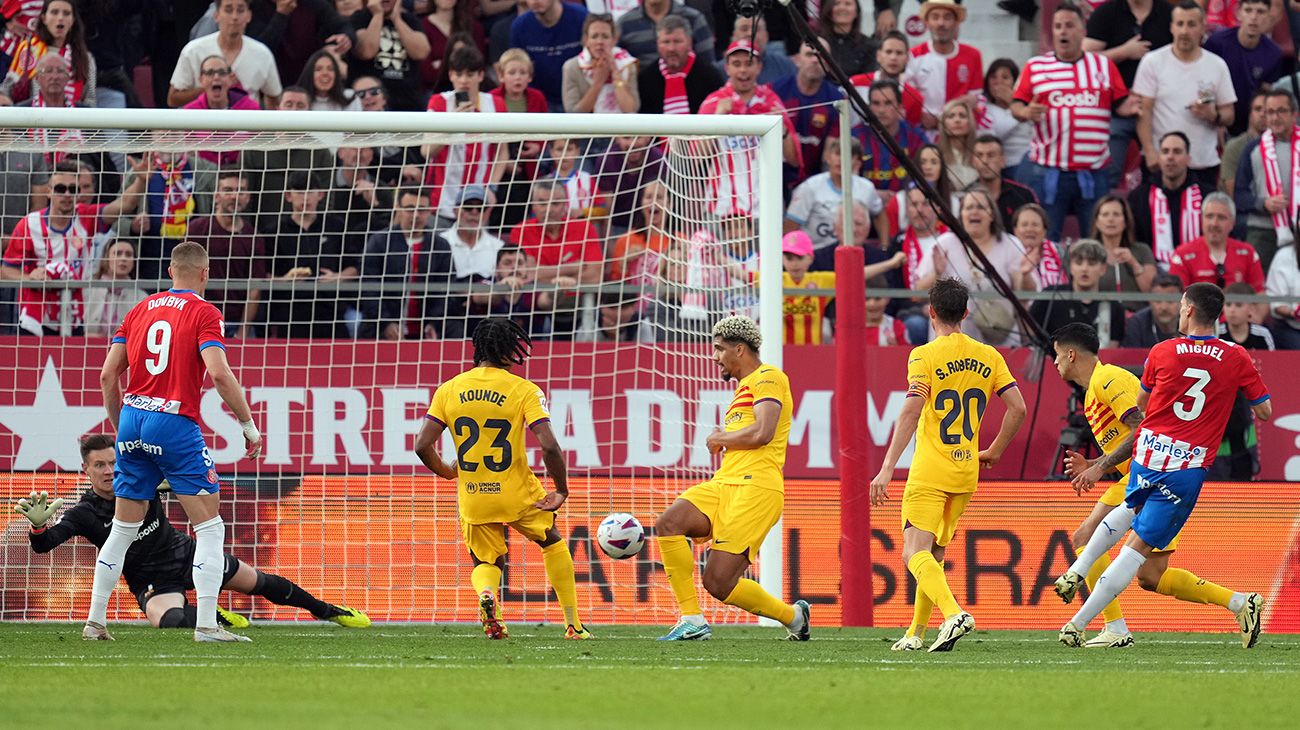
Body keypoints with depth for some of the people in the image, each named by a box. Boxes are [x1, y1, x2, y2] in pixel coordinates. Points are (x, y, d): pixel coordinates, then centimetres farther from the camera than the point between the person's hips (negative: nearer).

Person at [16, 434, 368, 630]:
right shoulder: (84, 514, -20)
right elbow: (44, 544, -32)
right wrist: (38, 525, -55)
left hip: (185, 554, 3)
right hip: (153, 581, -3)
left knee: (261, 583, 13)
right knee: (170, 621, -37)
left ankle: (325, 610, 38)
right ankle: (209, 615, -1)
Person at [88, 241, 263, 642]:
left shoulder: (140, 310, 12)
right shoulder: (203, 313, -3)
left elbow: (108, 375, 11)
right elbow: (218, 373, -16)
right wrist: (249, 425, -8)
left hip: (133, 419, 6)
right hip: (175, 425, -6)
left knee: (123, 529, 15)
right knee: (209, 526, 0)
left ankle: (94, 621, 16)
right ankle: (206, 625, -9)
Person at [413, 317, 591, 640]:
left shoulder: (448, 390, -1)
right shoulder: (524, 390, -10)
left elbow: (422, 446, -3)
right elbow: (549, 447, -19)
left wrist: (445, 472, 17)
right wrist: (561, 492, -5)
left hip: (473, 500, 2)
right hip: (519, 496, -2)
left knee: (486, 562, 23)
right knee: (553, 543, 26)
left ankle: (485, 593, -14)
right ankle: (573, 624, 24)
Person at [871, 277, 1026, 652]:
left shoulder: (924, 355, -8)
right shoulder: (988, 357, 7)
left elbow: (911, 412, -18)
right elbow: (1018, 408, 4)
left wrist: (887, 469, -19)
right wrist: (995, 451, 18)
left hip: (929, 472, -6)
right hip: (966, 473, 6)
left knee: (916, 554, -10)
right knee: (934, 554, 18)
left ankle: (953, 614, -33)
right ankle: (916, 633, 20)